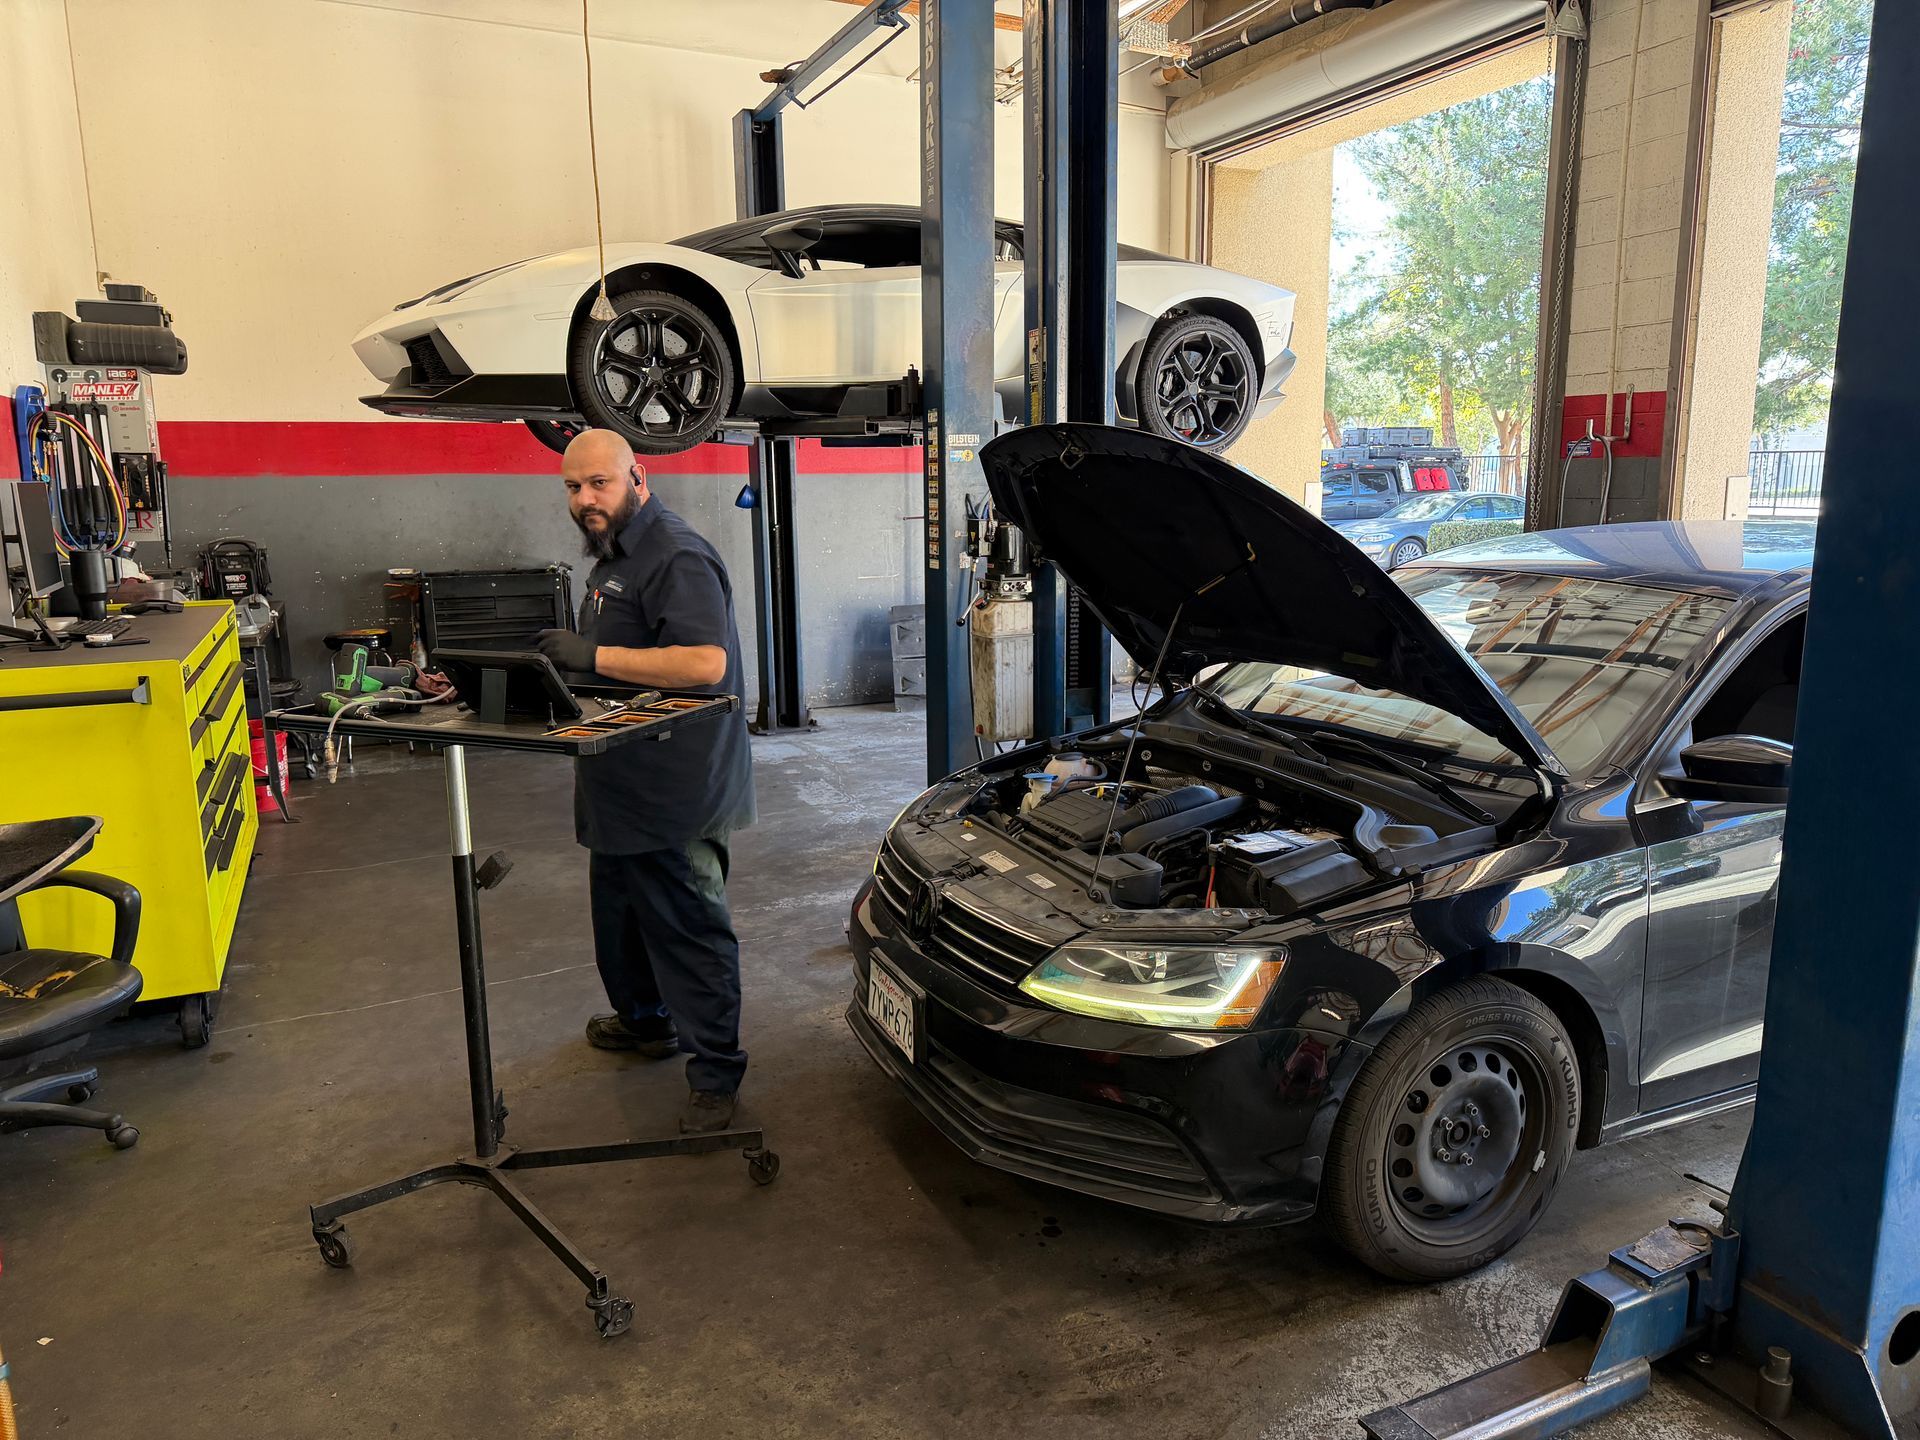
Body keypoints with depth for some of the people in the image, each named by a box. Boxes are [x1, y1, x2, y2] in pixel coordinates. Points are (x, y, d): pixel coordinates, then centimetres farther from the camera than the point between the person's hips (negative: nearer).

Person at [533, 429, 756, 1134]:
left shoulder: (675, 556, -19)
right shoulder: (614, 555, 16)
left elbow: (705, 663, -32)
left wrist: (594, 656, -29)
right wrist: (567, 654, 11)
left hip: (673, 792, -11)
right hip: (622, 786, 11)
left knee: (687, 927, -2)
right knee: (620, 911, 24)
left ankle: (714, 1075, 9)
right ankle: (644, 1020, 44)